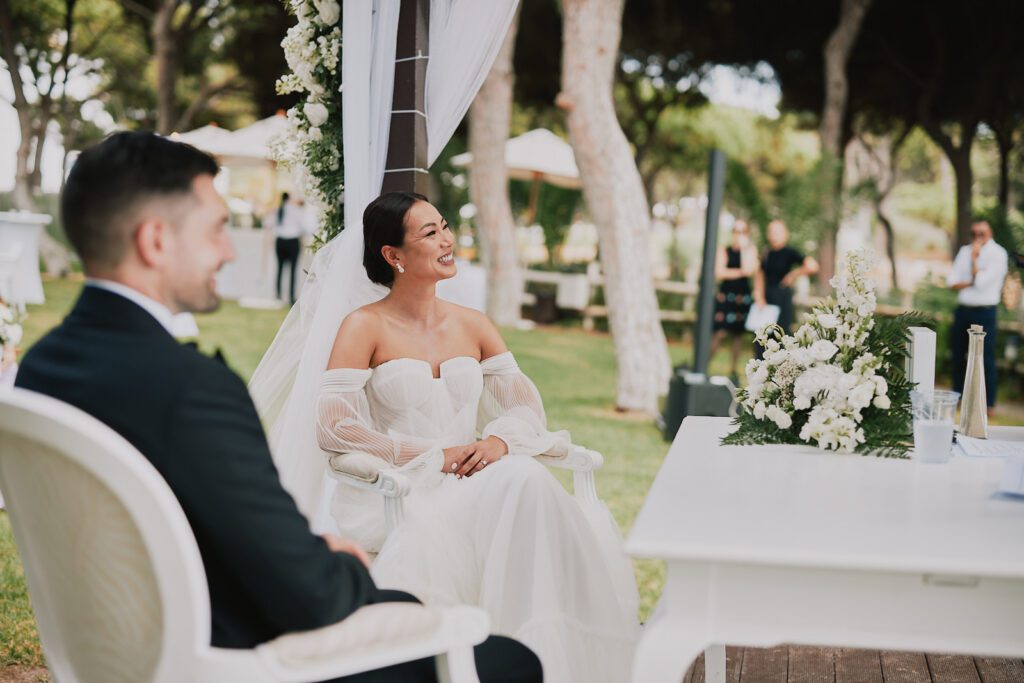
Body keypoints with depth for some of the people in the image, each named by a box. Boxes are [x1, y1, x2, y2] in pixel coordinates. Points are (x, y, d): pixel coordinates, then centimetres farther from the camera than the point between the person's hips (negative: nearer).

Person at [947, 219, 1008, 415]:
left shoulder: (998, 254, -6)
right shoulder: (965, 251, 10)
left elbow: (981, 281, -17)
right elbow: (952, 282, 3)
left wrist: (975, 258, -8)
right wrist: (972, 282, -12)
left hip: (984, 312, -6)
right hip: (963, 309, 6)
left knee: (986, 357, -5)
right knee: (958, 354, 14)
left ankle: (989, 403, 2)